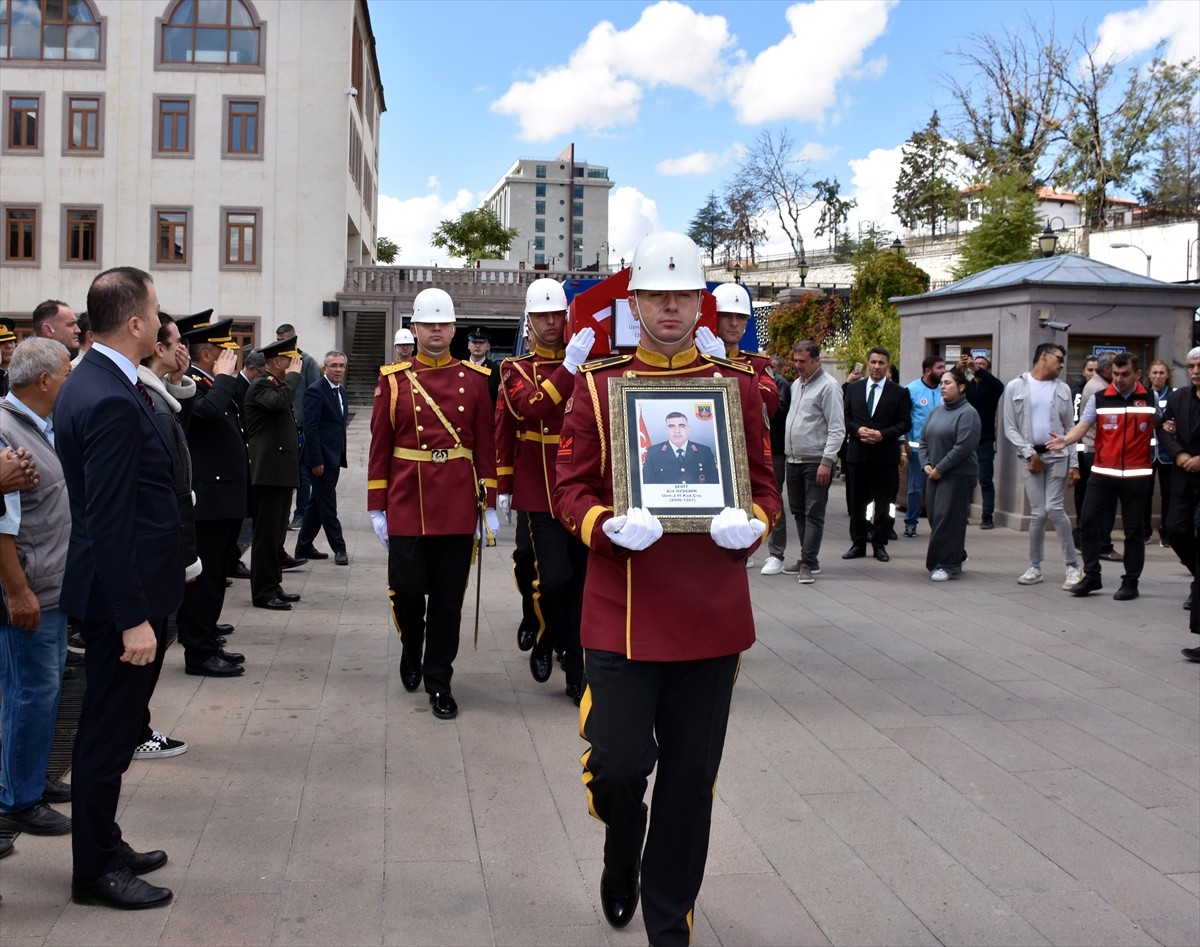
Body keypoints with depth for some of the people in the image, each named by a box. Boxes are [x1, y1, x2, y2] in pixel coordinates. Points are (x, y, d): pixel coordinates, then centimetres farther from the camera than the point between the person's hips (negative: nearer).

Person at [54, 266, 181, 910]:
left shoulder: (89, 382, 9)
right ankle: (95, 873, 16)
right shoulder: (113, 402, -23)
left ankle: (103, 845, 35)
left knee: (109, 728, 20)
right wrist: (134, 618, -22)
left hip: (115, 586, 10)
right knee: (109, 732, 3)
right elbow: (109, 522, -25)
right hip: (124, 592, -10)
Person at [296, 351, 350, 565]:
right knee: (328, 505, -2)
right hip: (322, 457, -9)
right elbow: (310, 428, -17)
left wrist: (341, 455, 15)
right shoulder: (316, 391, -13)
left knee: (318, 504, 14)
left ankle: (304, 546, 22)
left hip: (334, 457, 9)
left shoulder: (340, 391, 14)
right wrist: (316, 461, -19)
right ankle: (338, 548, 3)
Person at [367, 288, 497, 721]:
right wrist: (377, 507, 0)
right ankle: (411, 651, 31)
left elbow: (486, 446, 5)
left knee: (448, 598, 4)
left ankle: (438, 681, 16)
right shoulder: (393, 379, 3)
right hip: (407, 506, 0)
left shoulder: (475, 379, 5)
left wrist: (489, 504, 2)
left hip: (458, 507, 1)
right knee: (407, 590, 1)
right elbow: (380, 447, 3)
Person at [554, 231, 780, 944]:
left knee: (691, 777, 8)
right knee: (616, 763, -4)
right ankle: (623, 848, 33)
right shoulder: (597, 383, 2)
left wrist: (750, 525, -15)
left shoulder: (739, 385, 5)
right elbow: (571, 488, 1)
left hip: (712, 613, 2)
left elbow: (765, 484, 8)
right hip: (621, 611, -1)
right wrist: (609, 528, -19)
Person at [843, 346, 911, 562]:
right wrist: (858, 430, -11)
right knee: (857, 501, 7)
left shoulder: (899, 392, 2)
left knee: (883, 502, 2)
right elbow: (845, 417, 8)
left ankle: (880, 544, 12)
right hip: (857, 453, 2)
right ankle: (858, 543, 16)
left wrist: (883, 434, -15)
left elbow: (905, 423, -2)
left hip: (885, 454, -2)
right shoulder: (853, 389, 9)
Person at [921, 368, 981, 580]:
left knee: (948, 519, -8)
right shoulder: (936, 411, 13)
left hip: (958, 475, -8)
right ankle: (954, 559, 22)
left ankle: (947, 565, -1)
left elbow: (963, 447, -18)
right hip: (935, 474, 8)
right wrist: (926, 465, 1)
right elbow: (923, 439, 16)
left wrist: (940, 469, -15)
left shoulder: (967, 413, -10)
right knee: (936, 518, 9)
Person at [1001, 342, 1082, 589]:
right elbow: (1010, 429, 0)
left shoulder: (1062, 389, 10)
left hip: (1058, 455, 1)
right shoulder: (1015, 387, 2)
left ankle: (1073, 567, 1)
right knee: (1038, 513, -2)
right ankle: (1034, 567, 13)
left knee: (1053, 508, -9)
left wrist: (1074, 463, 1)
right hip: (1031, 457, -1)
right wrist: (1030, 453, -10)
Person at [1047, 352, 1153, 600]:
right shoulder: (1099, 399, 3)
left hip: (1136, 475, -1)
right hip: (1102, 473, 1)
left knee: (1134, 529, 5)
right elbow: (1083, 425, -8)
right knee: (1088, 521, -2)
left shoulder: (1150, 399, 4)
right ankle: (1091, 576, 9)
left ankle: (1131, 582, 15)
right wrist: (1066, 439, -26)